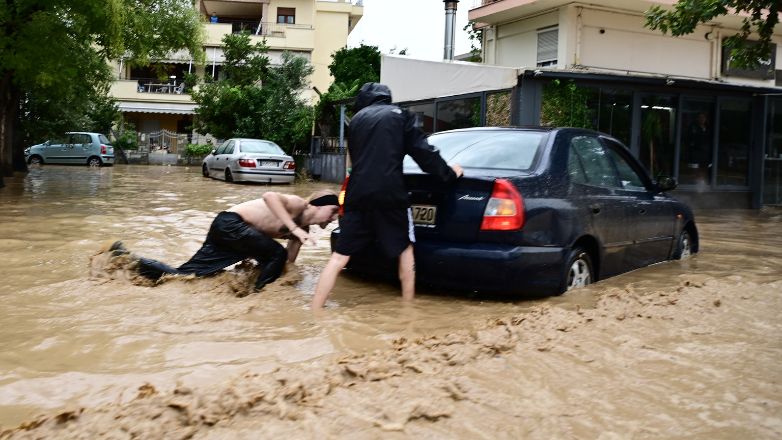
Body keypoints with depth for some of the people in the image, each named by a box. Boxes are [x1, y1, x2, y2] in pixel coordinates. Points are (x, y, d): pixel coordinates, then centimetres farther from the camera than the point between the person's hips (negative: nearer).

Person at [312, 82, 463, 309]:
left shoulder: (357, 118, 20)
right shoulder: (399, 115, 9)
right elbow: (422, 151, 5)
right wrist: (448, 174, 18)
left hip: (357, 194, 3)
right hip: (389, 194, -3)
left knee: (339, 257, 3)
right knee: (405, 249, 17)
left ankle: (314, 311, -2)